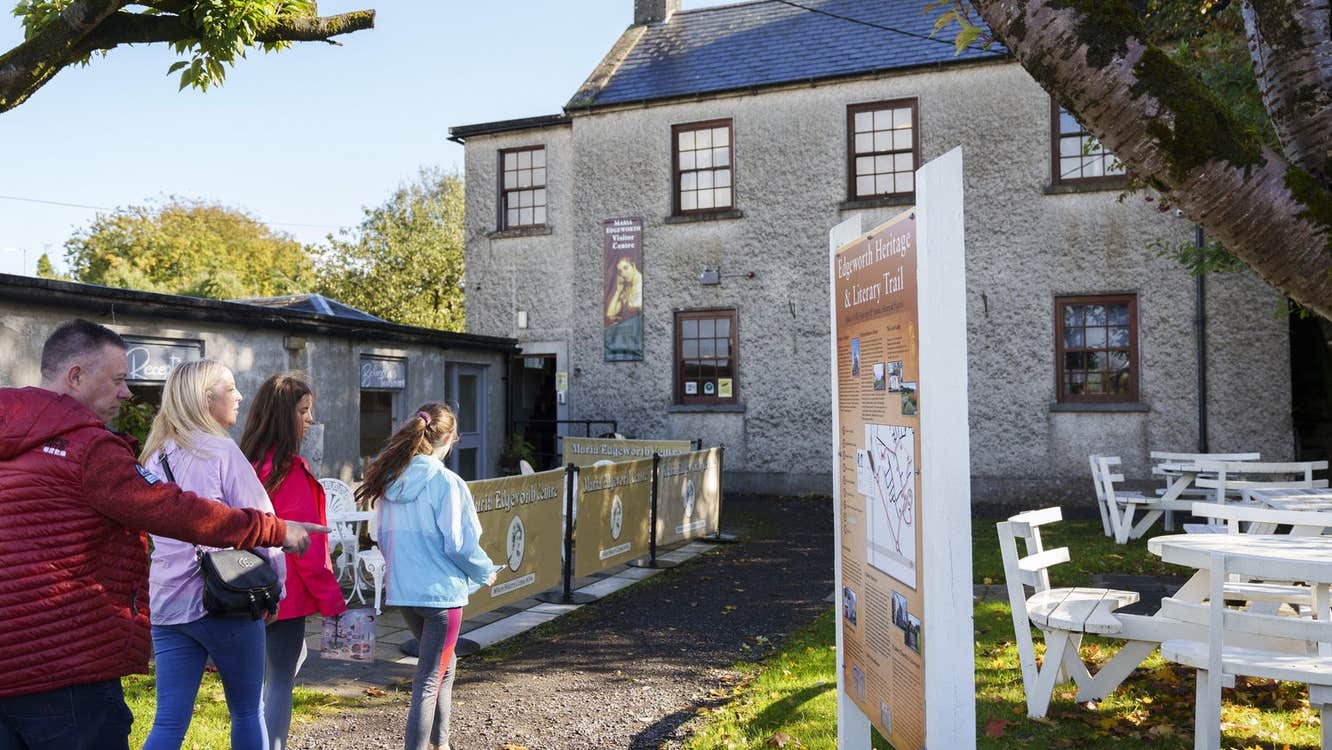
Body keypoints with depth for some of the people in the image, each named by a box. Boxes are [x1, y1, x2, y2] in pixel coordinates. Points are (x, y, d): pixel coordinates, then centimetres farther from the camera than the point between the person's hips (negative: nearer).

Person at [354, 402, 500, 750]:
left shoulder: (389, 480, 2)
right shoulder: (446, 482, -18)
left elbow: (384, 538, 9)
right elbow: (459, 543, -17)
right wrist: (485, 573, 1)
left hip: (402, 591, 7)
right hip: (442, 591, -7)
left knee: (444, 663, 26)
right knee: (429, 680, 4)